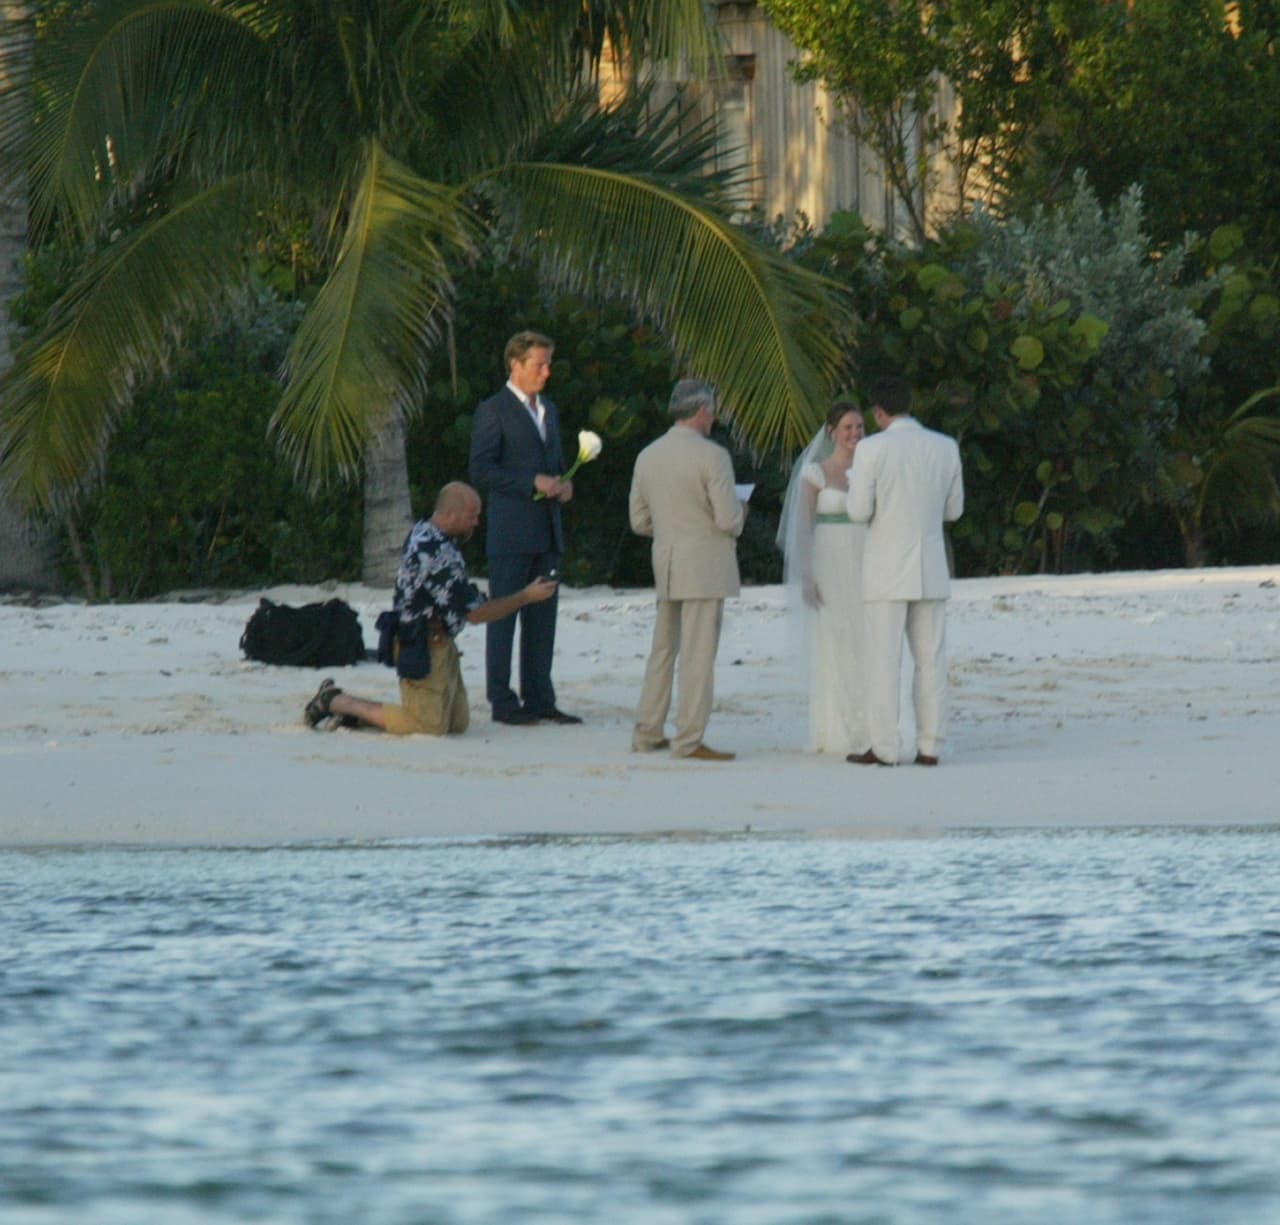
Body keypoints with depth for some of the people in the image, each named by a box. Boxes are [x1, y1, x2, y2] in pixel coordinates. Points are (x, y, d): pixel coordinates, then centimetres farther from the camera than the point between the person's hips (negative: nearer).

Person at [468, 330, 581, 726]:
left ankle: (539, 698, 12)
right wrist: (533, 483, -17)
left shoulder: (548, 410, 20)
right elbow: (481, 471, -12)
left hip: (547, 531, 7)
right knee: (503, 616, -4)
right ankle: (502, 701, -2)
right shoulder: (493, 411, -5)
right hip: (510, 532, -7)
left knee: (542, 617, 7)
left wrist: (564, 485, 7)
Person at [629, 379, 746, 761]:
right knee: (698, 654, -5)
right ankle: (689, 740, -6)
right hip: (704, 565, -7)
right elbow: (728, 519, -16)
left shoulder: (647, 457, 8)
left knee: (663, 650, 15)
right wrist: (739, 515, 6)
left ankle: (647, 733, 18)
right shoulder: (712, 457, -13)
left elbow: (639, 521, 12)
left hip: (665, 567, 7)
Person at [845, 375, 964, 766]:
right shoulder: (946, 448, 3)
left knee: (883, 661, 0)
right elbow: (952, 510, 12)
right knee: (930, 660, 7)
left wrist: (856, 487, 12)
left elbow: (859, 512, -11)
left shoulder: (872, 449, -11)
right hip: (930, 570, 4)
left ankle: (883, 748, -2)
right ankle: (929, 747, 4)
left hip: (886, 570, -4)